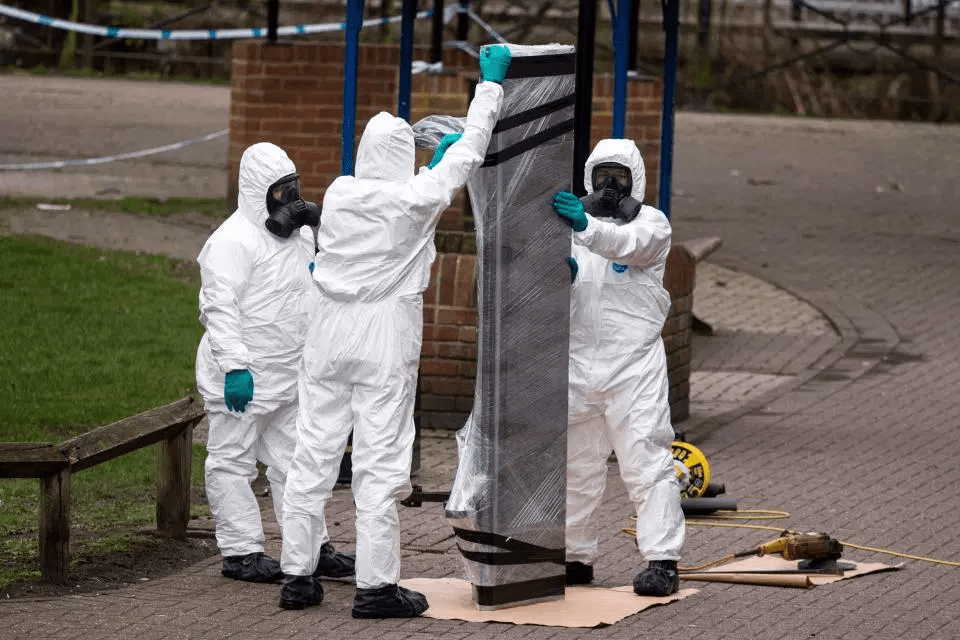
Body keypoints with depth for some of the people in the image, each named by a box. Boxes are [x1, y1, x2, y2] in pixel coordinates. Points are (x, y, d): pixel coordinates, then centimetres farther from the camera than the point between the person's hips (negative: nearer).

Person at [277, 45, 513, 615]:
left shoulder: (339, 195, 3)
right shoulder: (413, 199, -11)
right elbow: (469, 153, 1)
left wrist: (437, 160, 33)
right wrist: (491, 83, 11)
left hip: (332, 334, 5)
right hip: (386, 339, -5)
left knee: (315, 453, 8)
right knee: (380, 461, -2)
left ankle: (297, 575, 13)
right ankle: (376, 586, -2)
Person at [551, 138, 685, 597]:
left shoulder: (652, 224, 4)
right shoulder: (570, 223, 17)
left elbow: (629, 245, -20)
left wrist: (586, 227, -40)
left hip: (634, 364, -4)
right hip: (578, 361, 4)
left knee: (645, 461, -10)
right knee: (575, 463, 9)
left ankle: (662, 562, -12)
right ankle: (576, 556, 19)